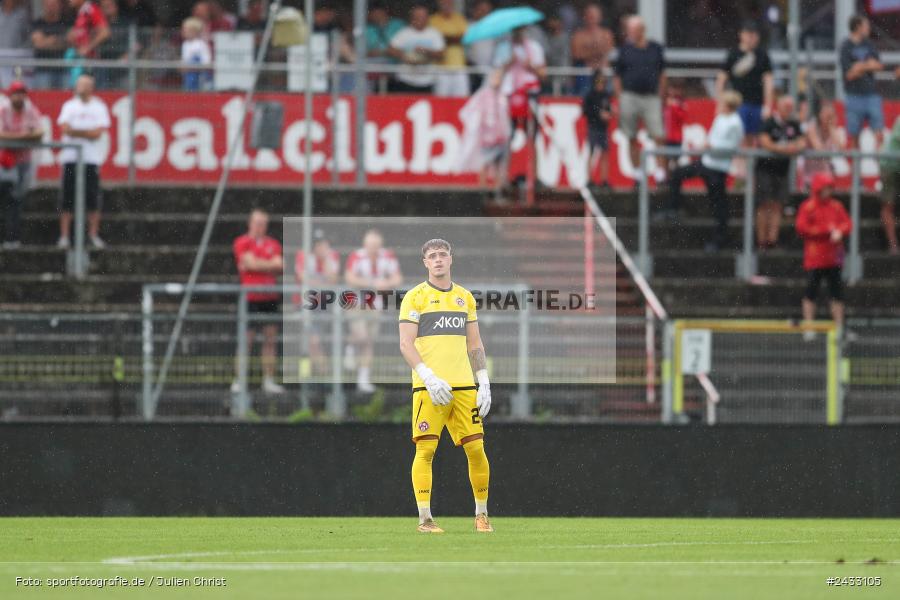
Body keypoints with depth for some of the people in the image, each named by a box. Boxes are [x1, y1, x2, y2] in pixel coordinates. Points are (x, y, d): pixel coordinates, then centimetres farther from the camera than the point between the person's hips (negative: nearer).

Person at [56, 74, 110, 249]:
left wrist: (76, 131, -7)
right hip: (71, 157, 1)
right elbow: (65, 129, -3)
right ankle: (64, 235, 1)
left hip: (92, 158, -1)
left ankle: (94, 235, 5)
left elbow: (98, 133, -5)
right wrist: (88, 132, -8)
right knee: (67, 199, -2)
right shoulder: (69, 106, 11)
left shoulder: (99, 107, 7)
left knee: (93, 198, -3)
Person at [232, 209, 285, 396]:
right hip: (251, 296, -5)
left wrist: (258, 264, -11)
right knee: (246, 340, -6)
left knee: (270, 340, 3)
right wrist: (271, 264, -3)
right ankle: (238, 380, -2)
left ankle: (268, 381, 7)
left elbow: (279, 266, 2)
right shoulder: (242, 243, -1)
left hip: (270, 297, 5)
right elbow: (251, 263, -13)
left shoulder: (273, 244, 14)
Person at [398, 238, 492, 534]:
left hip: (464, 386, 4)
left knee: (475, 448, 1)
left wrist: (484, 384, 9)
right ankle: (424, 518, -5)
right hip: (429, 387, -4)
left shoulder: (465, 297, 16)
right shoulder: (415, 297, 1)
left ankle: (481, 514, 15)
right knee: (425, 449, -8)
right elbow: (406, 344, -5)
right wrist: (429, 378, -16)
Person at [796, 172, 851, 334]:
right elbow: (802, 228, -13)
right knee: (811, 292, -3)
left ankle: (839, 328, 12)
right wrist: (827, 230, -14)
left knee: (837, 293, 7)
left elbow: (848, 223, 5)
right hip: (814, 258, -5)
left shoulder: (836, 206, 11)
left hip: (834, 259, 5)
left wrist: (839, 231, -18)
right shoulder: (808, 207, -4)